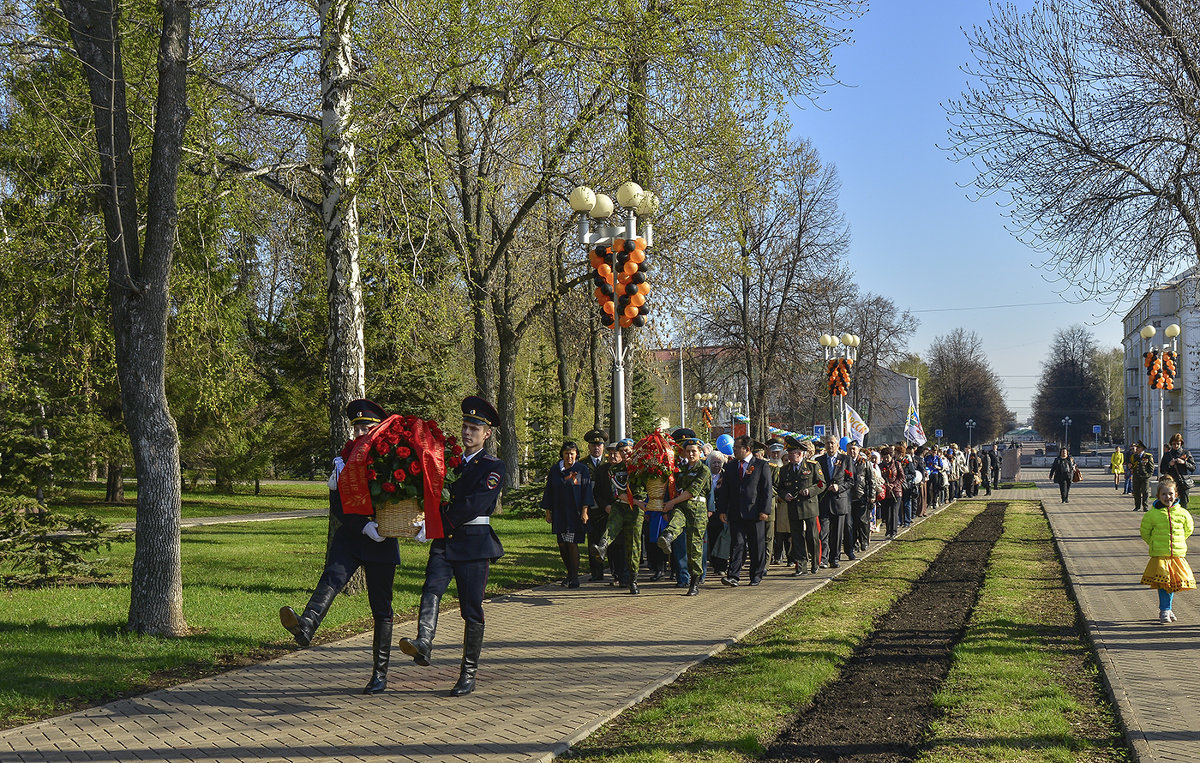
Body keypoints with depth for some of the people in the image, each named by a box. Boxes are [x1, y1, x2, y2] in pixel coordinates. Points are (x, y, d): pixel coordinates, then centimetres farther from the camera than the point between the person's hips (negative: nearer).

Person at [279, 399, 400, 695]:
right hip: (349, 536, 1)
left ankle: (380, 673, 11)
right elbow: (338, 507, -1)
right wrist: (364, 527, -16)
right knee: (332, 577, -28)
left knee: (381, 609, 3)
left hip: (382, 541, 0)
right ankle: (305, 627, -53)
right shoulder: (344, 461, 8)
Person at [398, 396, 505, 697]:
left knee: (472, 610, 1)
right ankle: (423, 644, -40)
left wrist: (438, 526, -20)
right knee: (432, 589, -22)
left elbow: (473, 505, -14)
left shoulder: (494, 467, -1)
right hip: (443, 541, 4)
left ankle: (468, 674, 8)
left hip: (474, 544, -4)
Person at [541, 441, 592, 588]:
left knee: (572, 543, -8)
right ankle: (570, 573, 20)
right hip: (559, 514, 4)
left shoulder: (582, 469, 0)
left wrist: (584, 511, -9)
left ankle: (574, 576, -1)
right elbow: (549, 492, 11)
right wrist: (548, 512, 7)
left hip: (574, 514, -4)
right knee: (562, 544, 5)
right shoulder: (555, 470, 9)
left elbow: (586, 491, -2)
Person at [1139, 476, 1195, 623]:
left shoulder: (1182, 513, 0)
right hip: (1159, 556, -2)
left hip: (1178, 554, 2)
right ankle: (1164, 610, 1)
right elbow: (1145, 532, 9)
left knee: (1173, 583, 8)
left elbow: (1188, 529, 19)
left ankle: (1166, 608, 24)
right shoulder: (1152, 514, -5)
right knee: (1162, 583, -7)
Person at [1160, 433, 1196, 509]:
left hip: (1183, 483, -1)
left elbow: (1193, 468, 3)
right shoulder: (1167, 455, 10)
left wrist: (1184, 463, -12)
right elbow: (1161, 470, 10)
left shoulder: (1186, 454, 8)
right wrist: (1169, 465, -7)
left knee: (1183, 504, -3)